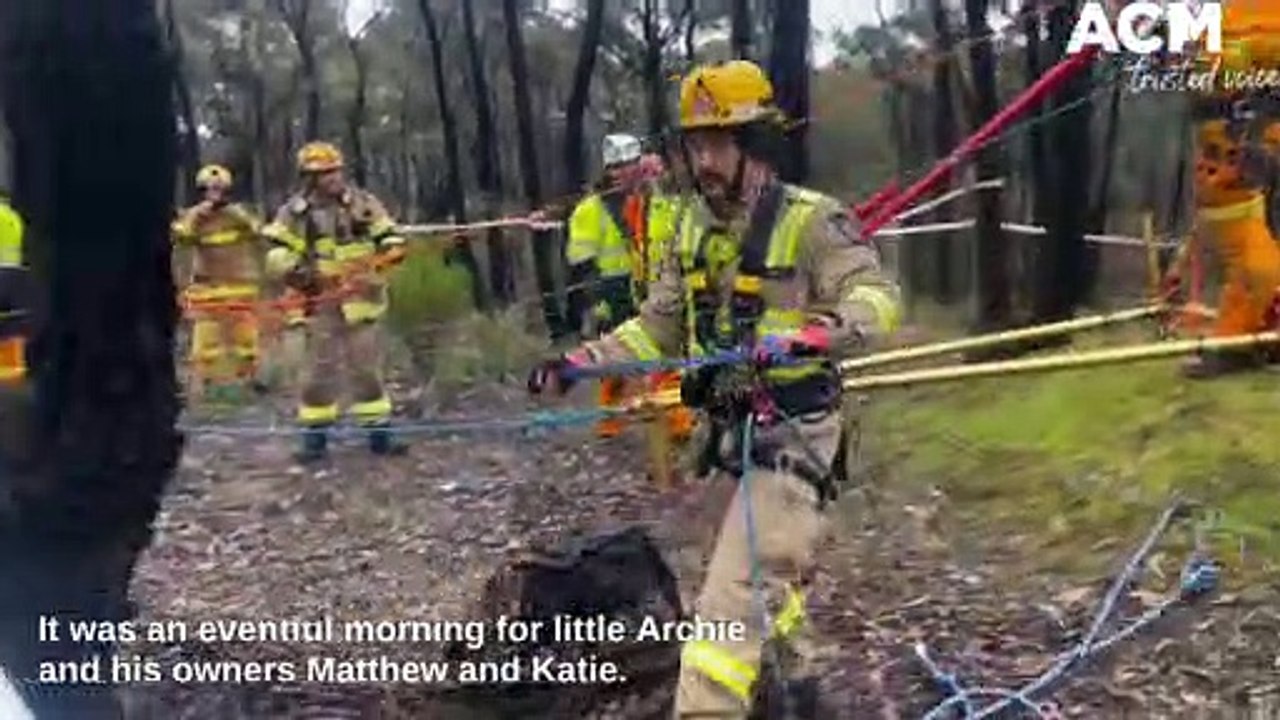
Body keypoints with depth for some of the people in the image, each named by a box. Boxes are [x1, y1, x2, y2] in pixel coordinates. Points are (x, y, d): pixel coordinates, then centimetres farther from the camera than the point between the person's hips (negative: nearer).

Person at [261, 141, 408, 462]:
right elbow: (277, 256, -3)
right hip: (321, 302, -1)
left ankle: (379, 431, 12)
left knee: (367, 366, 5)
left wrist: (390, 250, -13)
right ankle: (315, 436, 12)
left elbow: (389, 237, 8)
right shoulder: (294, 212, -2)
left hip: (361, 299, 1)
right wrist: (298, 272, -21)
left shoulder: (363, 203, 3)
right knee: (320, 369, 3)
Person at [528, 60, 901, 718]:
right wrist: (582, 361, -2)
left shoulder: (809, 220, -13)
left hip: (792, 434, -7)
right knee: (778, 565, 25)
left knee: (732, 596, -14)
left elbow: (876, 298, -24)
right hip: (736, 429, 7)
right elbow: (659, 326, 12)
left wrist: (815, 334, -44)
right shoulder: (694, 230, 9)